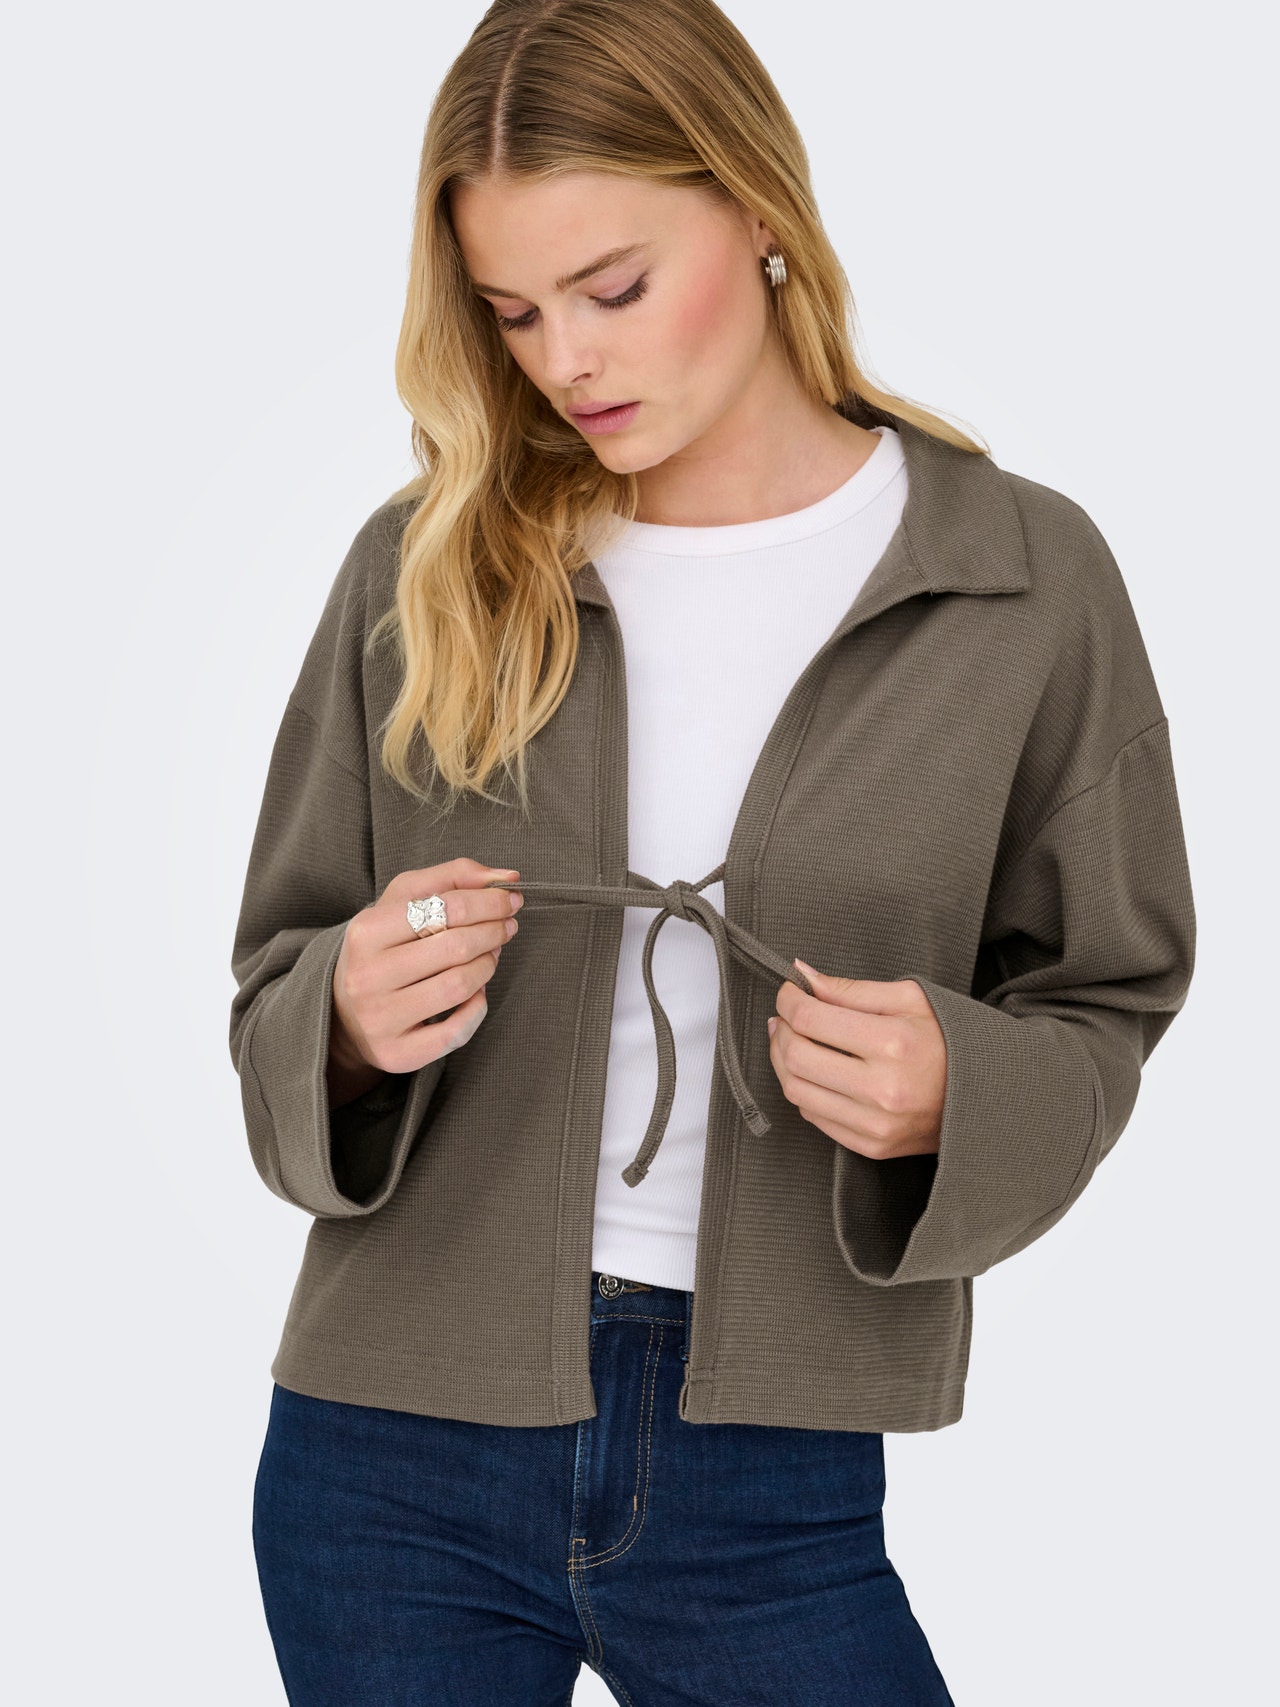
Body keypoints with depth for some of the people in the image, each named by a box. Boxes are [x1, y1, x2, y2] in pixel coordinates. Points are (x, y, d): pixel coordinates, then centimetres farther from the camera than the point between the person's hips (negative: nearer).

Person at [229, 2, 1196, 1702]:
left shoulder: (1023, 579, -4)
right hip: (396, 1456, 1)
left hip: (769, 1493, -1)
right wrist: (346, 1021, -16)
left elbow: (1097, 1010, 4)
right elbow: (274, 978, 7)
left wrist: (953, 1091, -17)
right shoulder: (421, 570, -1)